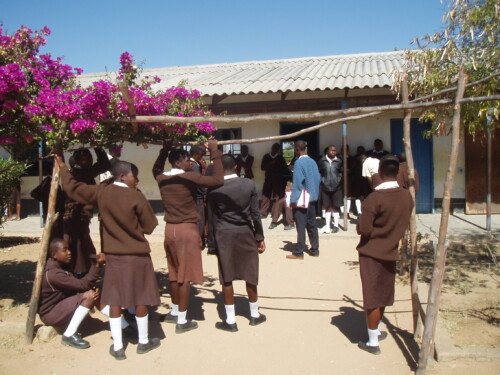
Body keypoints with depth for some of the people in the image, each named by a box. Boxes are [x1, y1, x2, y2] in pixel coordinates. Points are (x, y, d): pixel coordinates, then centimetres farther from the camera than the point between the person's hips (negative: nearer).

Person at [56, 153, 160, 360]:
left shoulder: (101, 192, -3)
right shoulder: (136, 197, -14)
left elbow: (71, 187, 7)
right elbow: (149, 227, -10)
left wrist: (62, 165, 20)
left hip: (113, 255, 4)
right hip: (137, 255, -3)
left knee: (115, 300, 9)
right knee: (140, 298, 9)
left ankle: (117, 347, 14)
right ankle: (143, 342, 22)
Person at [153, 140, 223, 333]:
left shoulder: (162, 179, 4)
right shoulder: (189, 177, -17)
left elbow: (156, 170, 29)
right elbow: (218, 180, -22)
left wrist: (164, 150, 24)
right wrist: (214, 153, -15)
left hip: (170, 228, 7)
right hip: (187, 229, -7)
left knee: (174, 273, 19)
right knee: (185, 275, 1)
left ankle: (175, 312, 32)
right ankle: (182, 321, 7)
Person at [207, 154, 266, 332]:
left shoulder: (214, 189, -6)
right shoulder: (249, 184, -5)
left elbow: (212, 219, -3)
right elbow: (255, 214, -3)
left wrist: (212, 243, 5)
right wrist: (260, 237, 5)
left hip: (223, 235, -1)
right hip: (245, 233, 1)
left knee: (226, 278, 6)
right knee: (250, 275, 13)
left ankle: (230, 320, 13)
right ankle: (255, 315, 27)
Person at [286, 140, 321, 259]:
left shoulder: (299, 162, -14)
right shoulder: (313, 161, 7)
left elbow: (297, 182, -18)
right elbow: (318, 178, 9)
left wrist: (293, 200, -14)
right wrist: (314, 192, 17)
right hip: (312, 198, 7)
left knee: (301, 225, -3)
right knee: (311, 224, 12)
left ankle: (299, 252, 2)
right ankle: (314, 250, 17)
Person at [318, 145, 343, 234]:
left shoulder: (339, 161, 0)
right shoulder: (322, 161, 1)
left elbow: (342, 172, 9)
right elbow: (319, 172, 9)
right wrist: (322, 181, 1)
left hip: (336, 187, 0)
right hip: (325, 187, 1)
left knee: (336, 207, 5)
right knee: (327, 207, 7)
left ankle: (336, 225, 17)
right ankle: (327, 226, 16)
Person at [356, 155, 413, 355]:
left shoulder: (375, 198, -23)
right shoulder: (407, 196, -4)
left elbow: (363, 229, -20)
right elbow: (404, 224, 6)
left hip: (372, 252, -6)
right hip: (390, 251, 6)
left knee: (372, 297, 4)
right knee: (382, 294, 20)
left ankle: (373, 342, 14)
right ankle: (376, 331, 35)